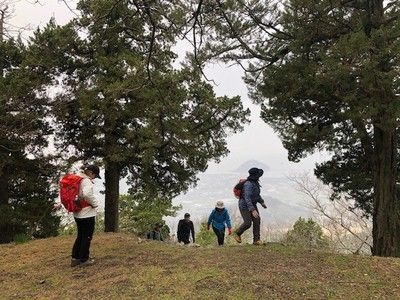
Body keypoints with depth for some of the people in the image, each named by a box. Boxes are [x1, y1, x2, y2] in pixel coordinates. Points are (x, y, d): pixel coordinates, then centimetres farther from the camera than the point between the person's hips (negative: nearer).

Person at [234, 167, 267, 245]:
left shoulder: (255, 182, 0)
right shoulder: (248, 184, -31)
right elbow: (247, 198, -38)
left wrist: (262, 202, 14)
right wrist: (253, 210, -43)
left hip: (252, 204, 8)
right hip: (244, 205, -8)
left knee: (257, 221, -3)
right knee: (247, 223, -12)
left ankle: (256, 240, 2)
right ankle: (238, 235, 15)